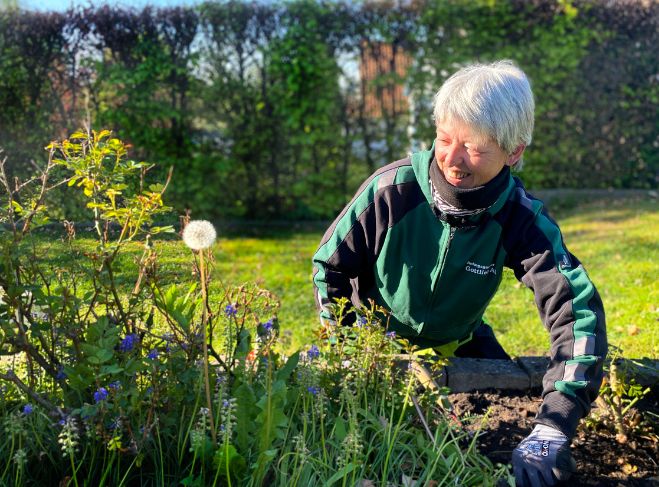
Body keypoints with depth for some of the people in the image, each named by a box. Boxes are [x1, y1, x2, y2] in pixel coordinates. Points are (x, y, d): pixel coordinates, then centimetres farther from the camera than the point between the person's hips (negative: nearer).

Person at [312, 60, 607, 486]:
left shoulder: (521, 217, -27)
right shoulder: (392, 190, -31)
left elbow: (578, 310, -35)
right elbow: (330, 266, -15)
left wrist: (551, 431, -47)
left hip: (457, 343, 2)